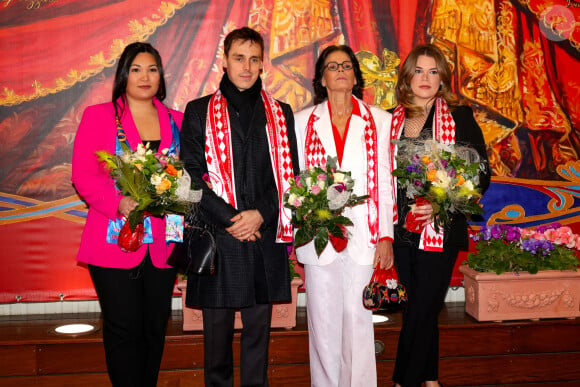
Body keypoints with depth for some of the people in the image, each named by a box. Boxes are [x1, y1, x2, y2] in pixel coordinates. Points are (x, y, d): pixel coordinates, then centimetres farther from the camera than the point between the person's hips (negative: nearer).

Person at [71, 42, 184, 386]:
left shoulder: (176, 121, 12)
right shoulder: (98, 115, 4)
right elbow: (83, 175, -3)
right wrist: (118, 202, -19)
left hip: (163, 243, 3)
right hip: (116, 240, -3)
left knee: (155, 328, 11)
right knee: (124, 329, 0)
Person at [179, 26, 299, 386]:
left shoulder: (281, 114, 11)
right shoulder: (199, 112, 5)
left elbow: (289, 175, 7)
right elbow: (191, 175, -2)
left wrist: (261, 214, -8)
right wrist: (228, 219, -11)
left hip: (264, 236, 2)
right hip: (216, 236, -1)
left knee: (259, 327, 9)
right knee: (217, 329, 7)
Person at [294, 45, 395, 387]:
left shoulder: (379, 121, 9)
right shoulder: (303, 121, 10)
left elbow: (385, 181, 7)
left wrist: (386, 235, 1)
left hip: (363, 236, 0)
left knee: (359, 320, 0)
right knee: (323, 321, 5)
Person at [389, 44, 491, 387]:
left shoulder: (460, 117, -1)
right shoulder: (392, 120, 8)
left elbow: (481, 174, -3)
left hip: (440, 230, -3)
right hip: (402, 230, 3)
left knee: (420, 311, -2)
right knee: (424, 311, 14)